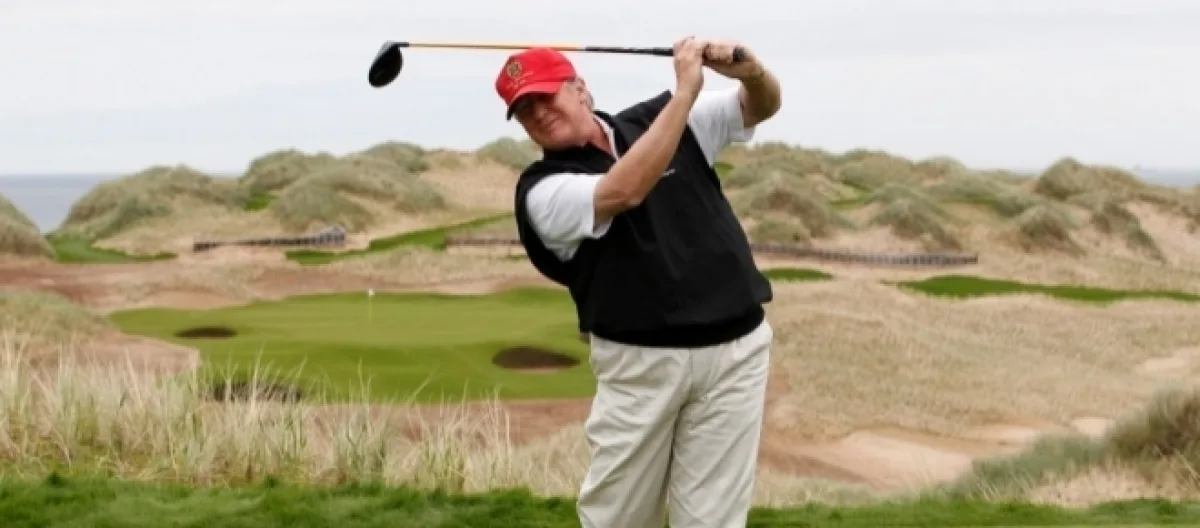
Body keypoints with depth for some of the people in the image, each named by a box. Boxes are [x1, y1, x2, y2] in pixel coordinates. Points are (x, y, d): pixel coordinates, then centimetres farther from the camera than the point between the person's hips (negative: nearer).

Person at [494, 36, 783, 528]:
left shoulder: (659, 119, 8)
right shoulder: (543, 191, -7)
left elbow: (761, 106, 8)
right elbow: (625, 190, -24)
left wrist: (751, 71, -17)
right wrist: (685, 91, -22)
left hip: (732, 349, 2)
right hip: (639, 361, -2)